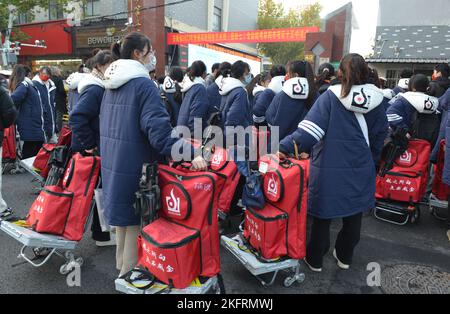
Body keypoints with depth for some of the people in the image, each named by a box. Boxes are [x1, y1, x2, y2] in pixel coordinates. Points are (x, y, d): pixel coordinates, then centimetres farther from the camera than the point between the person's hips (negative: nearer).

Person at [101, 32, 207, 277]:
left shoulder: (111, 85, 11)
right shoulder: (143, 84, -16)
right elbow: (159, 131, -27)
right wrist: (190, 153, -32)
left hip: (114, 167, 9)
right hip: (136, 169, -9)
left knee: (123, 219, 23)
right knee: (137, 222, 4)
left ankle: (123, 267, 42)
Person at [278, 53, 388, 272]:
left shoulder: (330, 97, -13)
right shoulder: (375, 100, -1)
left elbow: (310, 128, -25)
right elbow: (380, 135, 9)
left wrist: (285, 147, -28)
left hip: (329, 170, -3)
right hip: (360, 170, 4)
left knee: (323, 216, 11)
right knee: (353, 216, 20)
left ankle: (315, 260, 27)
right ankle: (345, 257, 37)